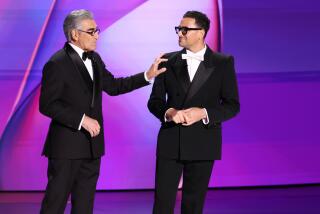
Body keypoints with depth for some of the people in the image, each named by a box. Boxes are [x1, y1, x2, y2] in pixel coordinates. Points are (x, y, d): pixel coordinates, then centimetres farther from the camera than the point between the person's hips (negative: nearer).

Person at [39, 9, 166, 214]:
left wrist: (147, 76, 13)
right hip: (67, 146, -8)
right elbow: (47, 105, -16)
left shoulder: (94, 59, 11)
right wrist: (81, 120, -20)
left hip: (92, 145, 8)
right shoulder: (57, 64, -13)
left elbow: (113, 86, 21)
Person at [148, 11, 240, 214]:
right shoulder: (168, 61, 6)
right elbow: (154, 101, 7)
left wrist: (204, 113, -17)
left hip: (202, 143, -1)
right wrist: (168, 112, -16)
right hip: (170, 142, 1)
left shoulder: (223, 63, 0)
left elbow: (232, 105, -1)